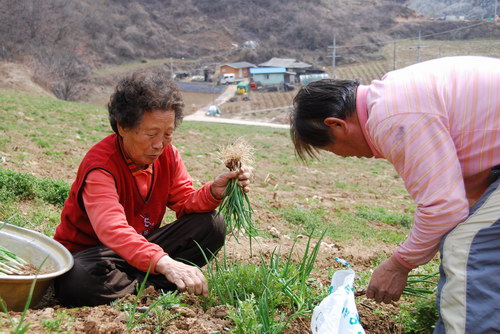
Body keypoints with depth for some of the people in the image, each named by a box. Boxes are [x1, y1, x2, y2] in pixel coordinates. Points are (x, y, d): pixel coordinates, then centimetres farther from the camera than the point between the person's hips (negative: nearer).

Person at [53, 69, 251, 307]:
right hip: (89, 251, -6)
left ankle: (138, 284, -18)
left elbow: (185, 202, -2)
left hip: (142, 246, 6)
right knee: (77, 279, -41)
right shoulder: (99, 166, -29)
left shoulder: (167, 155, -5)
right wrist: (164, 263, -59)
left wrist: (213, 192, -25)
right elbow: (112, 229, -44)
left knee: (212, 226, -11)